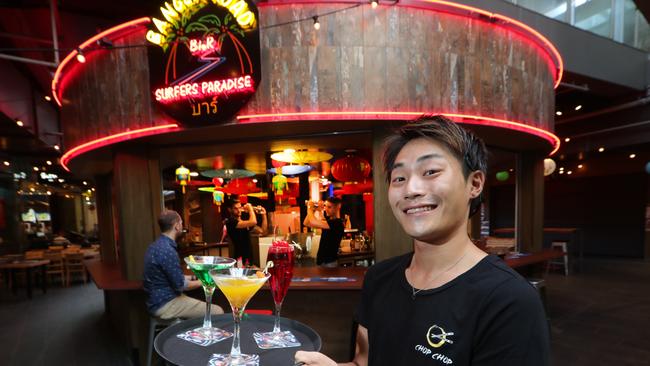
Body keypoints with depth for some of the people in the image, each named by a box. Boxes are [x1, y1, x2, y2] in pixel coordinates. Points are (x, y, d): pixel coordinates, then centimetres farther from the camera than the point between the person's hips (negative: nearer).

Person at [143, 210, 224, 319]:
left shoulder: (157, 245, 8)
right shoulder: (167, 250, -24)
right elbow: (180, 285, -20)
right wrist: (203, 282, -4)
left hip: (161, 299, 10)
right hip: (166, 304, -10)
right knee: (217, 312, -11)